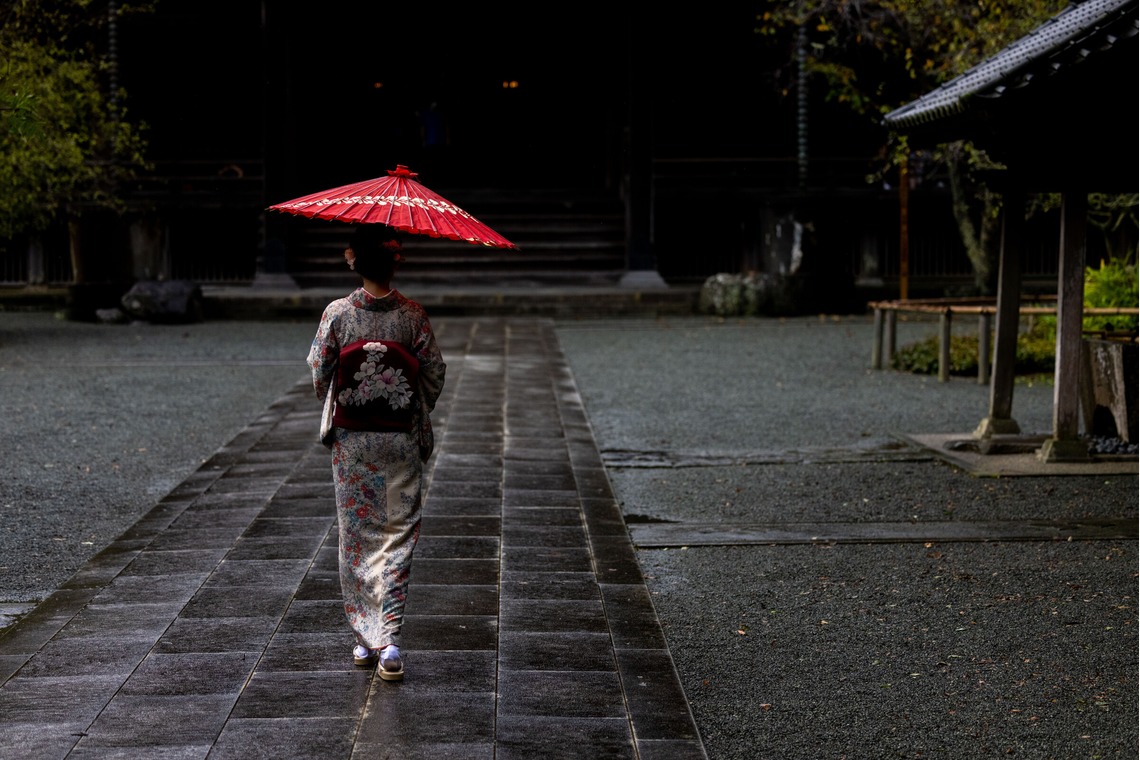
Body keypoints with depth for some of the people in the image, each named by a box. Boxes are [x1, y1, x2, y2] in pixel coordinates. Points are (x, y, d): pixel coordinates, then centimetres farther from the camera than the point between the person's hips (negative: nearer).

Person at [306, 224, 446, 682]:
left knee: (356, 537, 11)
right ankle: (388, 642, -4)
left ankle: (364, 640, 16)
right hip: (401, 439, 0)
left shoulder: (337, 314, -8)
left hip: (351, 439, 0)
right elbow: (435, 373, -2)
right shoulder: (413, 316, -8)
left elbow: (318, 373, -2)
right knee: (398, 535, 5)